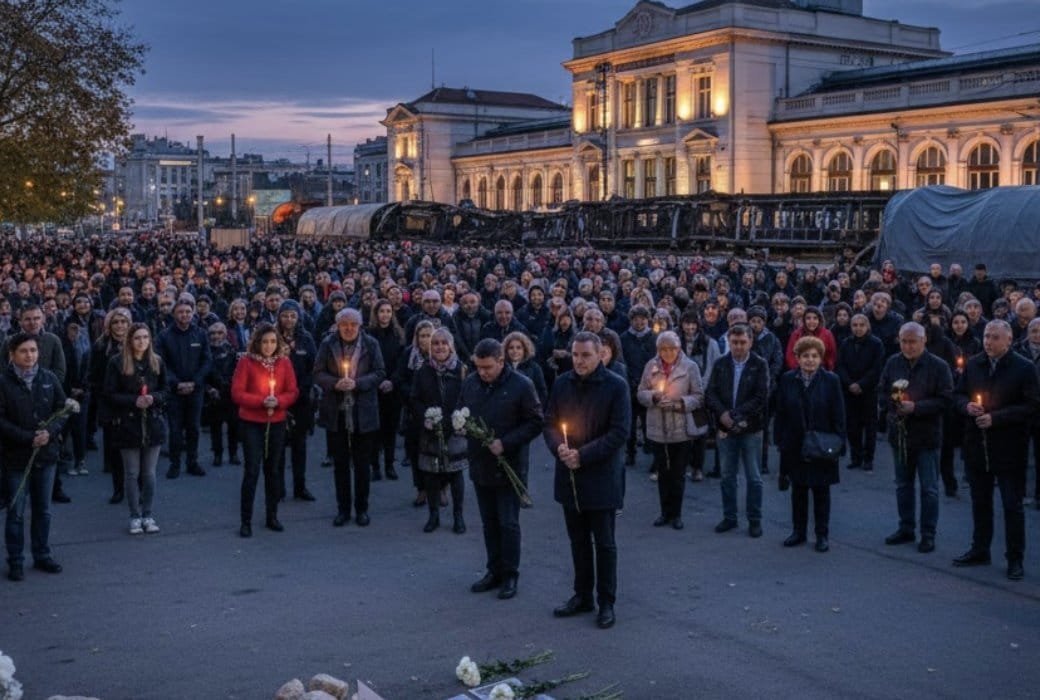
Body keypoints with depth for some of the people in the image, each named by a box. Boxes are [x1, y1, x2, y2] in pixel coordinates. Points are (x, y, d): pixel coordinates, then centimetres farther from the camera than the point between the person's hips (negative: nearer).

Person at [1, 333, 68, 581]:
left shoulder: (49, 379, 1)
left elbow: (63, 409, 5)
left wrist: (49, 432, -13)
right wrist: (29, 438, -18)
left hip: (46, 454, 3)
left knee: (43, 509, 14)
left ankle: (42, 555, 27)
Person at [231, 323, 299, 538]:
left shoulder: (284, 362, 2)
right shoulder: (246, 361, -6)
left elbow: (293, 392, 4)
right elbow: (237, 393, -8)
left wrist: (278, 401, -16)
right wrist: (261, 401, -19)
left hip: (276, 423, 3)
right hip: (251, 423, -3)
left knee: (272, 469, 12)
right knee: (252, 470, -5)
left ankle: (272, 516, 23)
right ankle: (246, 521, 3)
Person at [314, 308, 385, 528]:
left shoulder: (371, 344, -1)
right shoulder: (327, 344, 1)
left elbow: (380, 373, -3)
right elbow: (318, 374, 1)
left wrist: (357, 383, -17)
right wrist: (335, 383, -18)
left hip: (363, 413, -1)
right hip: (336, 412, 1)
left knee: (362, 464, 7)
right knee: (340, 463, 9)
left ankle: (361, 509, 19)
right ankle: (343, 509, 19)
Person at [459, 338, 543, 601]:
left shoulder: (521, 385, -13)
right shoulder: (470, 383, 2)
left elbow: (535, 423, -11)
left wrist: (505, 443, -19)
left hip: (510, 466, -5)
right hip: (480, 465, 5)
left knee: (508, 524, 2)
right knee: (489, 522, 15)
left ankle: (510, 575, 15)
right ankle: (494, 571, 26)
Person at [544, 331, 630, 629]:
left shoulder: (616, 386, -10)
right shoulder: (562, 384, 5)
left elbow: (620, 432, -13)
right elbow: (549, 423, 9)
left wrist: (583, 455, -19)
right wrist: (558, 447, -12)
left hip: (601, 478, -4)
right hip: (569, 476, 5)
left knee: (604, 544, 5)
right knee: (578, 540, 15)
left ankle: (607, 602, 17)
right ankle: (582, 596, 28)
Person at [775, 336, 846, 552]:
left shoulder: (831, 380, -4)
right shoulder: (787, 380, 1)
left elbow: (838, 416, -3)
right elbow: (780, 413, 3)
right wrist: (780, 441, 0)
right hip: (795, 446, 2)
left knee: (821, 491, 7)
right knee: (798, 490, 11)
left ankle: (822, 535, 17)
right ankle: (798, 531, 23)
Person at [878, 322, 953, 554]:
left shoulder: (938, 366, -10)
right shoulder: (893, 363, 3)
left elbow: (945, 400, -13)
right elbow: (881, 392, 11)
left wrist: (916, 407, -22)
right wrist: (891, 407, -8)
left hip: (927, 436, -5)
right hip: (899, 433, 5)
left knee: (929, 488, 3)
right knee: (903, 485, 15)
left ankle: (928, 535, 12)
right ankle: (906, 529, 27)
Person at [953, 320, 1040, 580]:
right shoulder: (973, 364, 6)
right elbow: (958, 395, 13)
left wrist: (996, 418, -20)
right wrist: (967, 406, -10)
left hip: (1009, 448, -5)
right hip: (977, 445, 5)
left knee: (1013, 505, 3)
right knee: (980, 502, 16)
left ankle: (1015, 559, 13)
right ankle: (980, 550, 29)